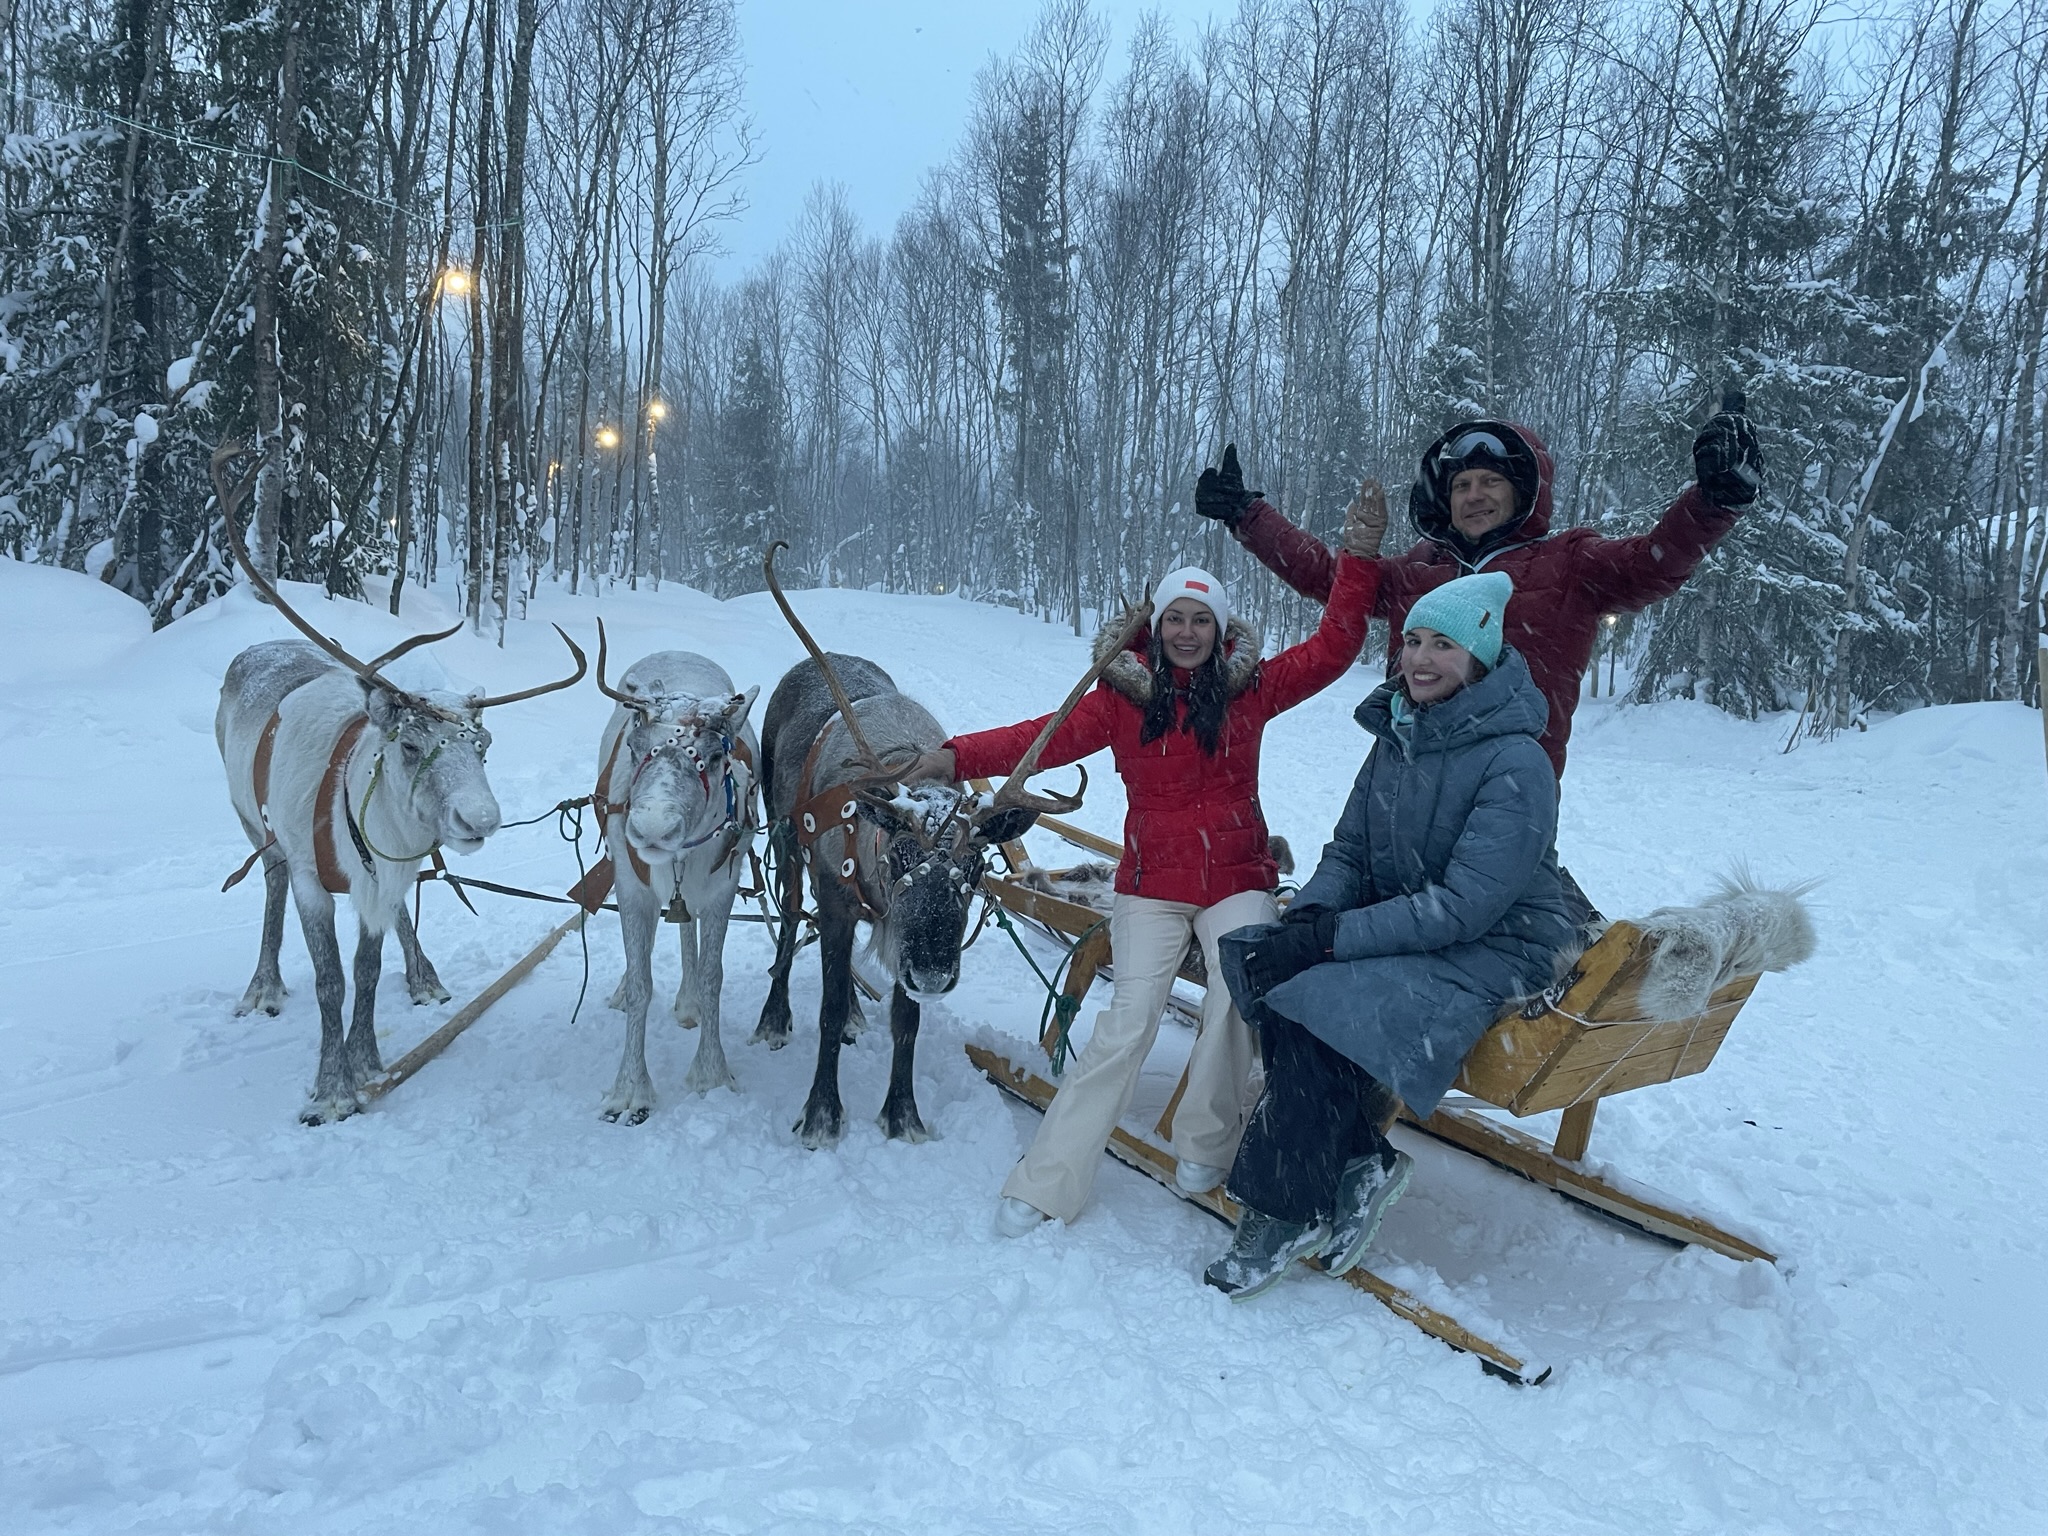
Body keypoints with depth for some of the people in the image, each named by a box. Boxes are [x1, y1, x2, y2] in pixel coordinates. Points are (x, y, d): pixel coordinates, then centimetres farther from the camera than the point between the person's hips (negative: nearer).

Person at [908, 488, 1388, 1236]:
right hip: (1152, 882, -1)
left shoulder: (1249, 687, 2)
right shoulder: (1123, 693, -1)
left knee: (1242, 994, -24)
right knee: (1129, 1019, -12)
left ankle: (1205, 1145, 0)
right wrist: (956, 757, -25)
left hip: (1236, 877, 1)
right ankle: (1045, 1183, -5)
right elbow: (1048, 737, -11)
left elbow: (1330, 649, 1)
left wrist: (1357, 558, -5)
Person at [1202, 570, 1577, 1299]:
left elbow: (1464, 905, -23)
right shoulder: (1396, 738, 6)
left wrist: (1332, 936, -26)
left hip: (1490, 953, -7)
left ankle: (1287, 1210, -12)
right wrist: (1308, 914, -12)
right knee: (1267, 971, -21)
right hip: (1398, 931, 7)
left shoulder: (1515, 765, -17)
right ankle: (1358, 1160, -9)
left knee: (1311, 1003, -29)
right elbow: (1347, 851, 9)